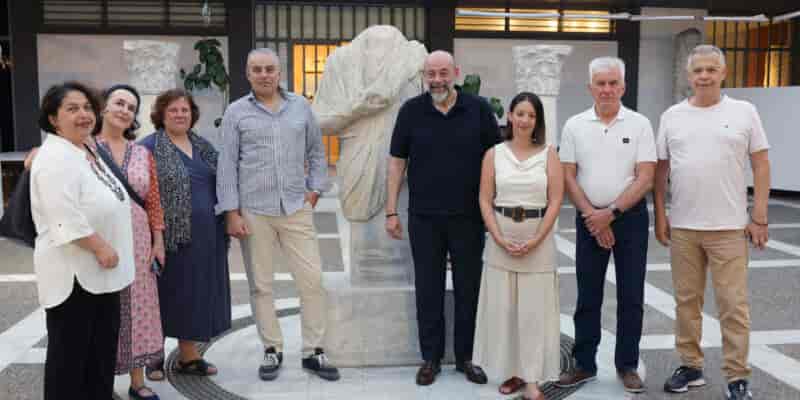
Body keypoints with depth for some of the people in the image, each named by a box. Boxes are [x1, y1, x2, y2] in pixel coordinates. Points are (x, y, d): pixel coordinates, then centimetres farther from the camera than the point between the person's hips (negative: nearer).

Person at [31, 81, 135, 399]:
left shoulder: (87, 153, 13)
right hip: (74, 272, -9)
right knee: (71, 350, 3)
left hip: (100, 270, 9)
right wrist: (101, 247, -21)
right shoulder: (55, 158, -17)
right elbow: (65, 218, -26)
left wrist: (106, 250, 22)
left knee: (102, 348, 16)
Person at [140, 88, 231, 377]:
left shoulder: (203, 147, 14)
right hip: (171, 236, -5)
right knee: (167, 295, 4)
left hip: (205, 237, 6)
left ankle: (189, 356, 23)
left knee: (196, 294, 11)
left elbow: (219, 185, 20)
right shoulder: (149, 147, -5)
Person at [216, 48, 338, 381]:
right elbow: (227, 165, -1)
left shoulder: (301, 106, 8)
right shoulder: (236, 112, 1)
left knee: (312, 279, 1)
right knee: (260, 285, 6)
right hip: (253, 211, -1)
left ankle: (313, 352, 14)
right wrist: (232, 212, -5)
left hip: (296, 208, 2)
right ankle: (272, 350, 22)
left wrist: (314, 190, 5)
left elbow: (316, 153, 15)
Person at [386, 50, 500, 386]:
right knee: (428, 289, 8)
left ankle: (466, 356, 23)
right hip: (423, 217, 0)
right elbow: (397, 161, 4)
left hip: (468, 216, 0)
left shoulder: (479, 109, 0)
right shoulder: (411, 111, 1)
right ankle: (431, 357, 21)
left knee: (468, 287, 9)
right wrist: (391, 211, 0)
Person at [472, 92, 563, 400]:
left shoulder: (549, 154, 2)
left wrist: (535, 240, -12)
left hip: (538, 241, -1)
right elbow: (485, 200, 1)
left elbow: (555, 201, -3)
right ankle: (511, 371, 20)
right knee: (502, 308, 6)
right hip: (500, 241, 1)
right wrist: (500, 238, -10)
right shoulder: (494, 154, 4)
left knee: (535, 309, 1)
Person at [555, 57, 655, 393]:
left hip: (630, 217, -1)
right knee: (588, 296, 7)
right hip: (589, 218, 1)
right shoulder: (574, 126, 3)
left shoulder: (639, 125, -1)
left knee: (631, 297, 5)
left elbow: (645, 178, -7)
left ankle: (627, 365, 18)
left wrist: (611, 213, -14)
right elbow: (568, 177, 0)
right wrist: (593, 217, -8)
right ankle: (584, 364, 18)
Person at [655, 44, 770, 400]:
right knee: (686, 301, 11)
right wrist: (660, 215, 3)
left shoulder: (744, 112, 1)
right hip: (682, 226, 3)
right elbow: (661, 169, 9)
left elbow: (761, 165, 1)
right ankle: (690, 366, 24)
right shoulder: (672, 116, 6)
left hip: (729, 226, -2)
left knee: (733, 305, 2)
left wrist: (759, 217, -4)